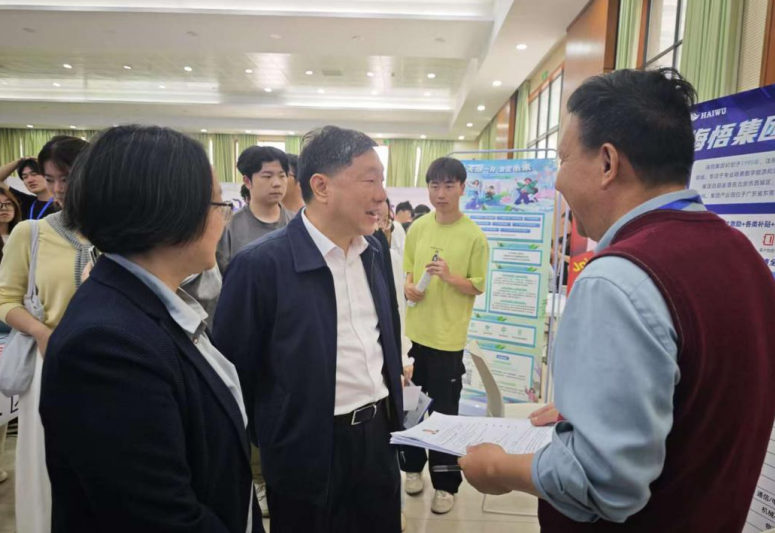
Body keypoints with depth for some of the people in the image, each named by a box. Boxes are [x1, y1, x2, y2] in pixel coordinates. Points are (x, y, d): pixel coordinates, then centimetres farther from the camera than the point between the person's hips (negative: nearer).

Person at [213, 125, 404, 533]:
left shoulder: (372, 252, 1)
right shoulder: (262, 263, -19)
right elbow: (232, 369, -11)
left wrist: (392, 412, 15)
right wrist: (266, 442, -1)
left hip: (378, 434, 6)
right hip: (310, 449, -5)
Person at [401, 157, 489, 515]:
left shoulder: (474, 236, -9)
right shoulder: (417, 228, 3)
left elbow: (477, 287, -7)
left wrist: (450, 277, -24)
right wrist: (408, 286, -7)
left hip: (448, 335, -4)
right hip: (415, 330, 4)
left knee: (444, 411, 5)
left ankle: (446, 483, 22)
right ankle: (413, 465, 36)